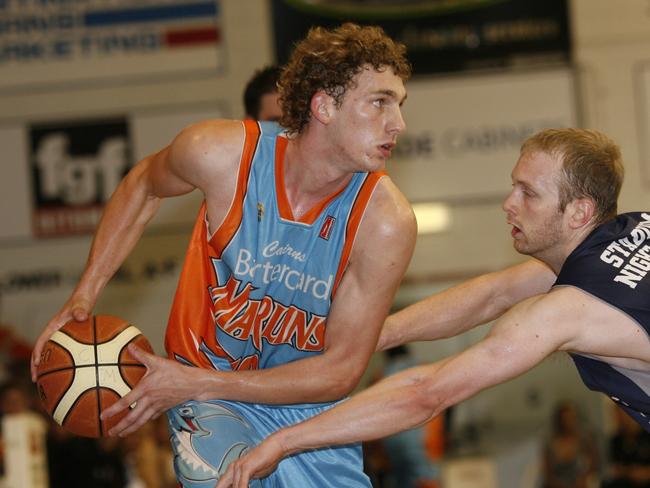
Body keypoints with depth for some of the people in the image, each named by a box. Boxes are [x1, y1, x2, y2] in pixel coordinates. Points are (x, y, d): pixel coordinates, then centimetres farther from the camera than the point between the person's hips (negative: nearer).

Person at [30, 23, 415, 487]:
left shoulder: (387, 221, -20)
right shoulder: (223, 153, -18)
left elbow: (340, 372, -16)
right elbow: (143, 185, 7)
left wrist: (192, 384, -19)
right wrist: (83, 296, 0)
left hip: (312, 412, 2)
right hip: (213, 409, -2)